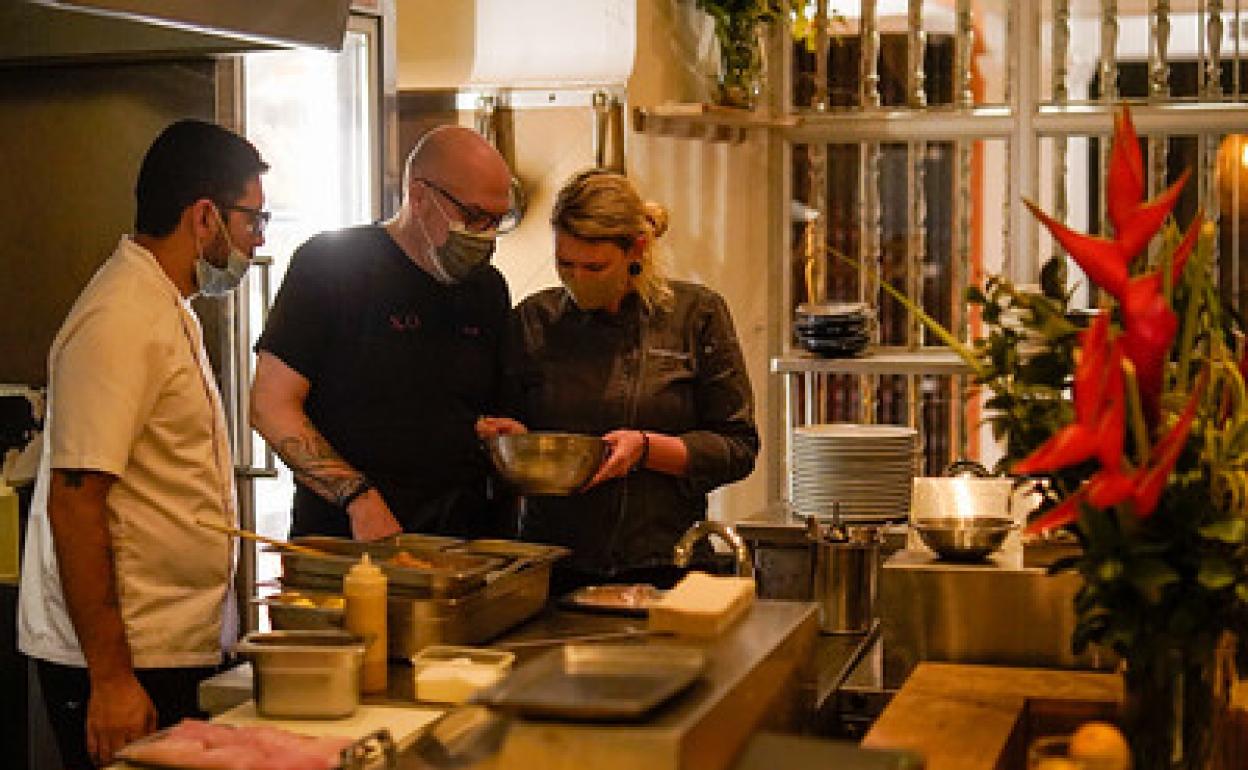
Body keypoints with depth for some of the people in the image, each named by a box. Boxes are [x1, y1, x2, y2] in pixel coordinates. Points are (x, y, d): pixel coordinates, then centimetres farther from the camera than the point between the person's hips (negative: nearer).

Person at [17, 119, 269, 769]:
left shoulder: (167, 307, 14)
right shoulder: (119, 323, -18)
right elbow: (73, 501, -22)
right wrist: (110, 677, -23)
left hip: (175, 648, 10)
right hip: (124, 665, -10)